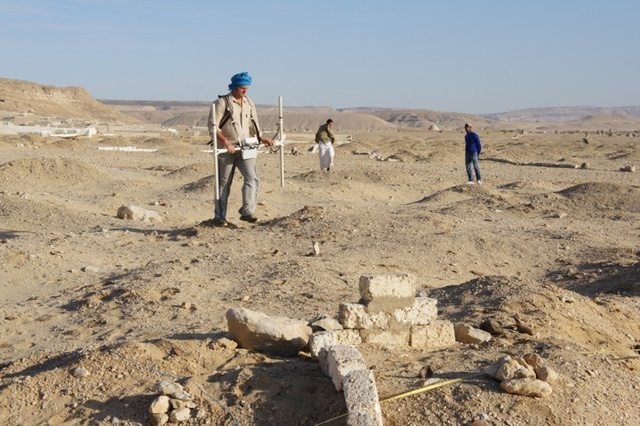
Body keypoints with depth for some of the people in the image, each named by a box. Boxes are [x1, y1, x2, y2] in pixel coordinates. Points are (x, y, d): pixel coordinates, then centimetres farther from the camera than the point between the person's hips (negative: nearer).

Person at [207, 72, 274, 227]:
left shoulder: (249, 103, 10)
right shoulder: (222, 102, -7)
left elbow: (253, 126, 20)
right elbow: (212, 127, -13)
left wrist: (263, 139, 7)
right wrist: (226, 142, -22)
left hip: (245, 148, 4)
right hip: (226, 149, -4)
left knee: (252, 178, -13)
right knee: (224, 183, 4)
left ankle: (247, 212, -10)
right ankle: (220, 217, 14)